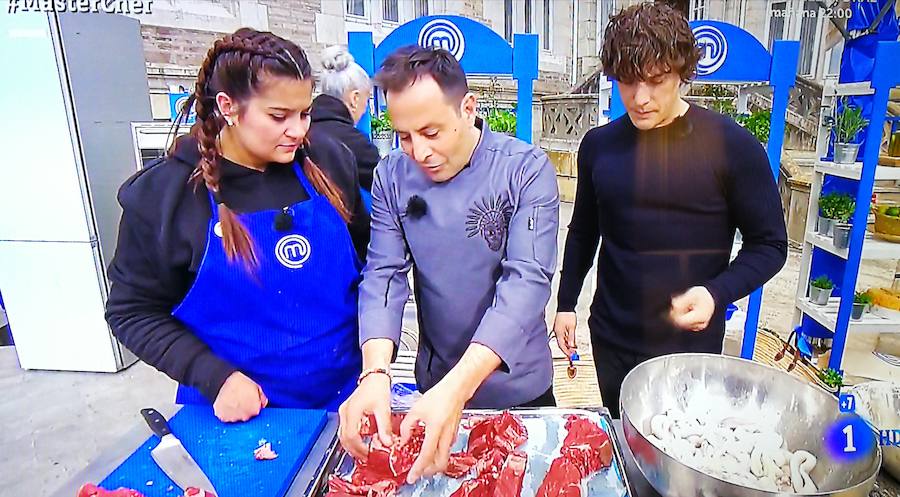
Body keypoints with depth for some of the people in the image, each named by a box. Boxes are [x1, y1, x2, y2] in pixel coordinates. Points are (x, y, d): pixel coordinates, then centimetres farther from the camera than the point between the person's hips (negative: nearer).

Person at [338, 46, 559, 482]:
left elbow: (527, 281, -27)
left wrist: (458, 387, -37)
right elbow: (384, 274, -12)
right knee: (437, 475, 24)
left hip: (518, 388, -2)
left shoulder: (526, 169, -19)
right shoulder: (392, 176, -8)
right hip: (433, 386, 3)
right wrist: (376, 372, -29)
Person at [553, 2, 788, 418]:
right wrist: (566, 303, 10)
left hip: (692, 342, -3)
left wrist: (717, 293, -22)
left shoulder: (731, 146, -11)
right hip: (612, 341, 3)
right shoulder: (598, 145, -1)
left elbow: (769, 244, -5)